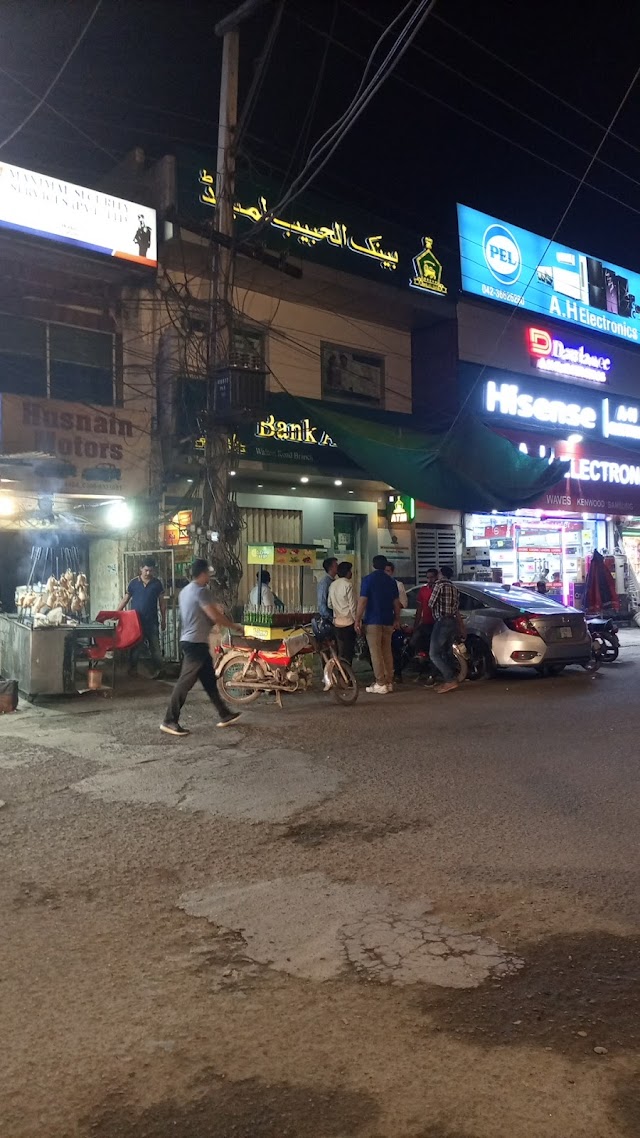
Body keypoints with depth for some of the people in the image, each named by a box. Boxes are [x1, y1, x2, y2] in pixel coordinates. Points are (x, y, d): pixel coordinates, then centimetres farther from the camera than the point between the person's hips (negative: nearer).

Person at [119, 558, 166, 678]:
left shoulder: (157, 583, 0)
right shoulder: (133, 583, 0)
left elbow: (162, 602, 5)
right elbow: (125, 599, 7)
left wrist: (163, 619, 4)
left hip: (152, 621, 0)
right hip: (136, 620, 0)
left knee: (155, 646, 3)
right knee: (135, 646, 7)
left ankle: (158, 669, 11)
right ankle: (133, 668, 17)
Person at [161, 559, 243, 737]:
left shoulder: (186, 590, 15)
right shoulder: (201, 591, -15)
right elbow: (215, 616, -18)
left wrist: (215, 609, 18)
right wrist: (235, 626, -6)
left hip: (190, 641, 11)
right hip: (196, 643, -11)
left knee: (209, 680, 15)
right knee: (185, 682, -8)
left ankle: (224, 715, 22)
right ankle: (169, 721, -5)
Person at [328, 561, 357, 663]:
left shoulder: (333, 585, 8)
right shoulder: (348, 584, -12)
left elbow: (329, 604, 11)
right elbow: (352, 605, -13)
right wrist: (356, 620, -6)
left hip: (337, 622, 7)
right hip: (348, 622, -6)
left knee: (340, 650, 12)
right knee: (349, 651, 0)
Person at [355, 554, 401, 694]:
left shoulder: (368, 579, -6)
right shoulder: (391, 581, 9)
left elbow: (362, 601, -12)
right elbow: (396, 602, 11)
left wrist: (357, 620, -9)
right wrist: (397, 619, 20)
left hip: (373, 621, -5)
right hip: (388, 620, 5)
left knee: (376, 652, -4)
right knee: (387, 651, 11)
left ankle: (380, 684, -6)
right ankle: (389, 682, 13)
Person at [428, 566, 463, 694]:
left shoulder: (439, 584, -8)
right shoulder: (454, 588, 17)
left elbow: (431, 604, -5)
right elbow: (457, 610, 20)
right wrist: (461, 627, 24)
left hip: (442, 622, -9)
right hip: (453, 622, 9)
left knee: (434, 654, -8)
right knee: (446, 654, 15)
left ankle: (451, 680, -15)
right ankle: (449, 682, 14)